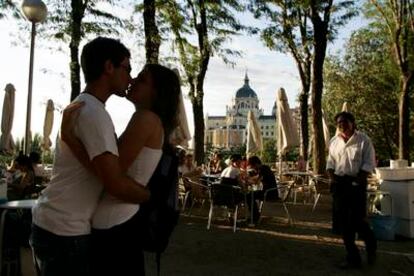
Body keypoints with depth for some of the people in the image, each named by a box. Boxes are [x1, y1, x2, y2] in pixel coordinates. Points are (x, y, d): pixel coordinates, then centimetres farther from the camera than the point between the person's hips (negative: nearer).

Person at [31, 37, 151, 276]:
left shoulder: (80, 107, 12)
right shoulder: (94, 113, -21)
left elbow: (111, 164, 17)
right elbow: (116, 183, -26)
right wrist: (153, 196, -10)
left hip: (55, 224, 10)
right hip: (65, 231, -10)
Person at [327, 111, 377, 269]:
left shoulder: (363, 140, -5)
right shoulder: (334, 142, 11)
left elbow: (369, 164, -8)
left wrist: (357, 181, -16)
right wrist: (331, 178, 0)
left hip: (356, 184, -5)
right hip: (339, 184, 5)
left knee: (357, 220, -5)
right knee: (345, 222, 7)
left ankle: (371, 246, 30)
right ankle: (353, 258, 19)